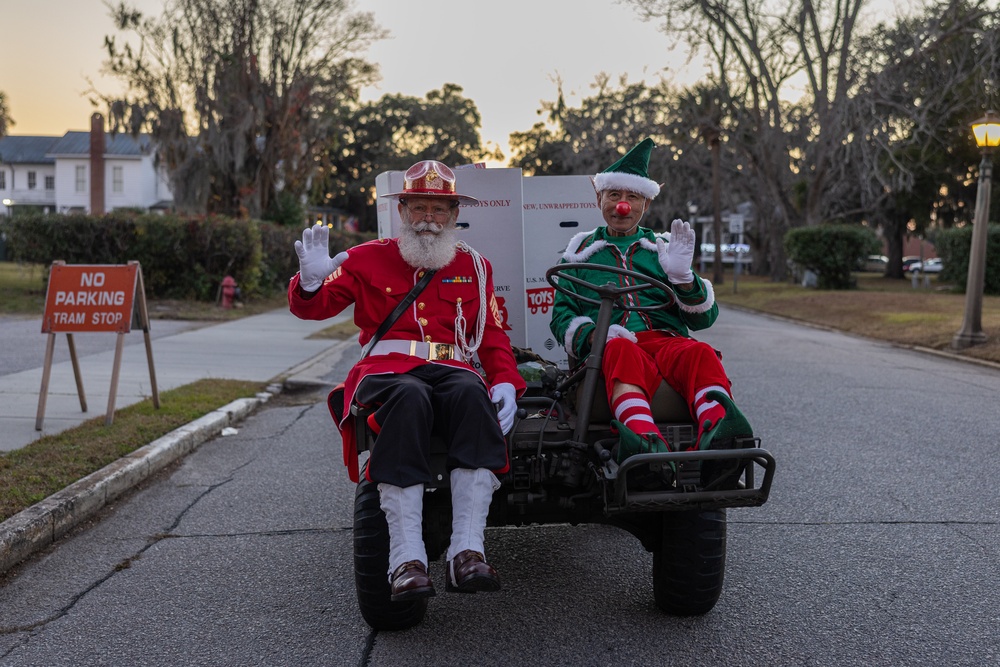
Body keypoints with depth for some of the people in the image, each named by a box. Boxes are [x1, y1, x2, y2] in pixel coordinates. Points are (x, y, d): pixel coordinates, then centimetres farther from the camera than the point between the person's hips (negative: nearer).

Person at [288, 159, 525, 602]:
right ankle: (406, 559, -41)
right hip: (387, 370, -2)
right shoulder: (369, 259, 15)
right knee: (410, 398, -39)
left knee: (472, 395, -36)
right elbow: (312, 307, 10)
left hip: (452, 371, 2)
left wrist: (506, 382, -1)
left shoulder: (473, 267, 21)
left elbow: (493, 337, 19)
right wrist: (310, 282, -14)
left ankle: (467, 552, -40)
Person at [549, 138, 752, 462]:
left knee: (701, 353, -34)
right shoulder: (581, 250, 25)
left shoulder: (662, 249, 27)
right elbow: (562, 316, 15)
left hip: (668, 340, 2)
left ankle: (715, 435, -63)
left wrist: (681, 275, -4)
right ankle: (647, 440, -67)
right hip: (610, 345, -2)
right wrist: (592, 334, -9)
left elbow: (703, 318, 17)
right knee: (622, 352, -40)